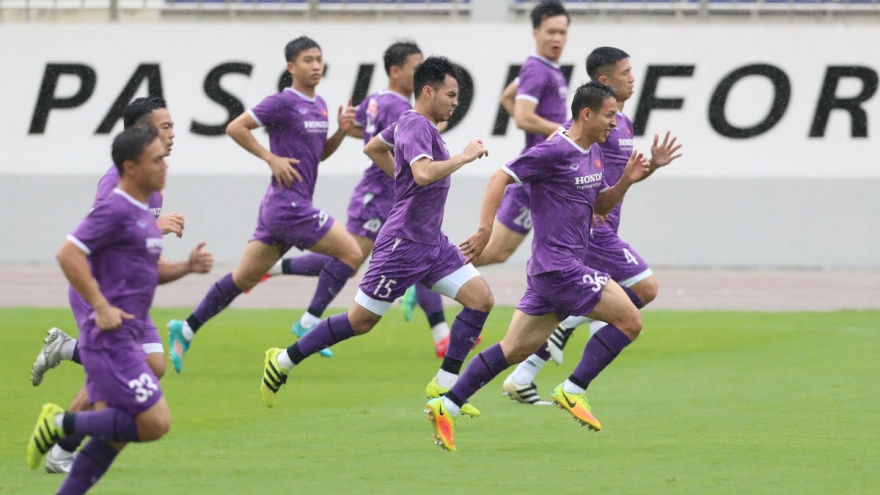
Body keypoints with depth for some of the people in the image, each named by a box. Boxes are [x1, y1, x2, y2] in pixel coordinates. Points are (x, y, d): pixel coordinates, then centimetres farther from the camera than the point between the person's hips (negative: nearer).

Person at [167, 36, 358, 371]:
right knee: (351, 253, -10)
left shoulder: (319, 105, 14)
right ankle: (310, 323, -5)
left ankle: (186, 329, 17)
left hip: (291, 208, 9)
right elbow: (235, 127, -13)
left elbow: (320, 153, 25)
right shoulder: (283, 103, -11)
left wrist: (342, 130, 6)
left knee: (244, 278, 12)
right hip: (287, 203, -9)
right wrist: (272, 158, -16)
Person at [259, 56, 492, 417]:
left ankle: (444, 385, 1)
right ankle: (283, 361, 13)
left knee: (481, 299, -2)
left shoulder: (414, 123, 12)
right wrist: (463, 157, -25)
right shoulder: (416, 126, -18)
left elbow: (373, 148, 29)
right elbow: (424, 173, -36)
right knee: (360, 321, -2)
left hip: (431, 242, 10)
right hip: (403, 242, -10)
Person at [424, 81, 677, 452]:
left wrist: (626, 181, 7)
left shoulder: (594, 153, 15)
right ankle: (572, 390, -4)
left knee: (515, 349, 10)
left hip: (561, 266, 9)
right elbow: (500, 178, -16)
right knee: (629, 320, -7)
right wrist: (484, 230, -24)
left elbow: (599, 205, 25)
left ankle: (446, 406, 10)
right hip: (557, 265, -9)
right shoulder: (555, 152, -14)